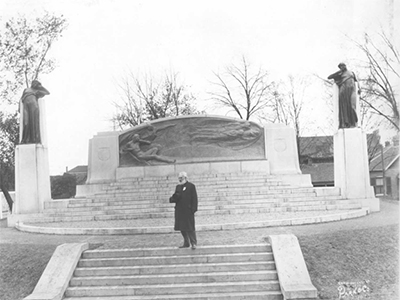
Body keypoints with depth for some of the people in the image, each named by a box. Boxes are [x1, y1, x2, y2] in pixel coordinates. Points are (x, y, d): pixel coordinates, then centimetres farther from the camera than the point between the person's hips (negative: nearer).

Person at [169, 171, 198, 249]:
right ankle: (186, 243, 21)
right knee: (182, 228, 10)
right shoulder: (178, 187, 16)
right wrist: (172, 199, -5)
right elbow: (175, 197, 19)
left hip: (188, 210, -6)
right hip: (179, 210, 6)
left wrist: (193, 208, -14)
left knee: (190, 228, -4)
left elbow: (194, 198, -7)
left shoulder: (191, 186, -3)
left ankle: (194, 243, 4)